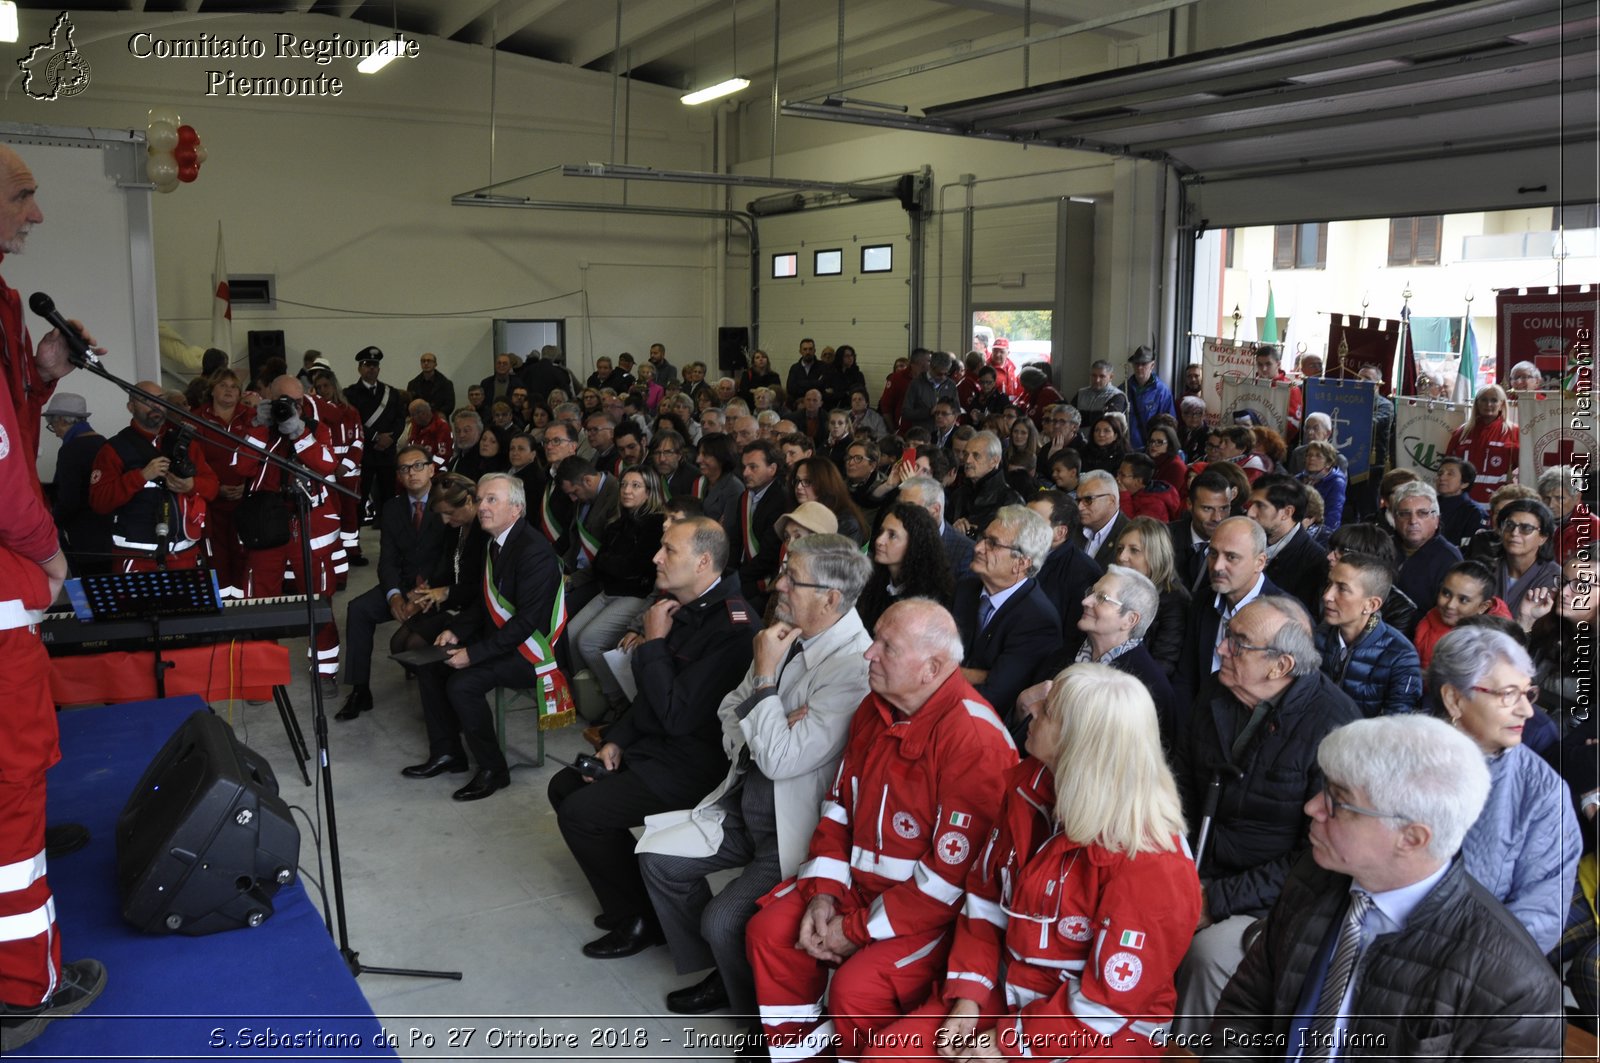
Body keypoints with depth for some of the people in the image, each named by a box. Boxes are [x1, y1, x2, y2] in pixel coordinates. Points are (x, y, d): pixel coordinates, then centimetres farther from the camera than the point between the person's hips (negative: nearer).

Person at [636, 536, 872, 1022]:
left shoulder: (854, 668, -24)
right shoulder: (786, 635, 0)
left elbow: (781, 760, -27)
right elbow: (730, 712, 11)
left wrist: (765, 675, -20)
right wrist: (769, 729, -11)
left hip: (797, 827, -8)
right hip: (746, 804, 8)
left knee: (723, 920, -19)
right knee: (659, 857, 4)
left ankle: (756, 1013, 12)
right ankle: (718, 976, 23)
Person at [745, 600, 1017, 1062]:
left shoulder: (974, 739, -26)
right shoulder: (875, 709, 1)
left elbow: (952, 874, -24)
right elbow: (839, 804, 10)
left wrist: (859, 928, -18)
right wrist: (822, 892, -4)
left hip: (933, 908, -8)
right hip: (860, 880, 8)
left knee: (855, 988, -26)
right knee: (769, 931, -3)